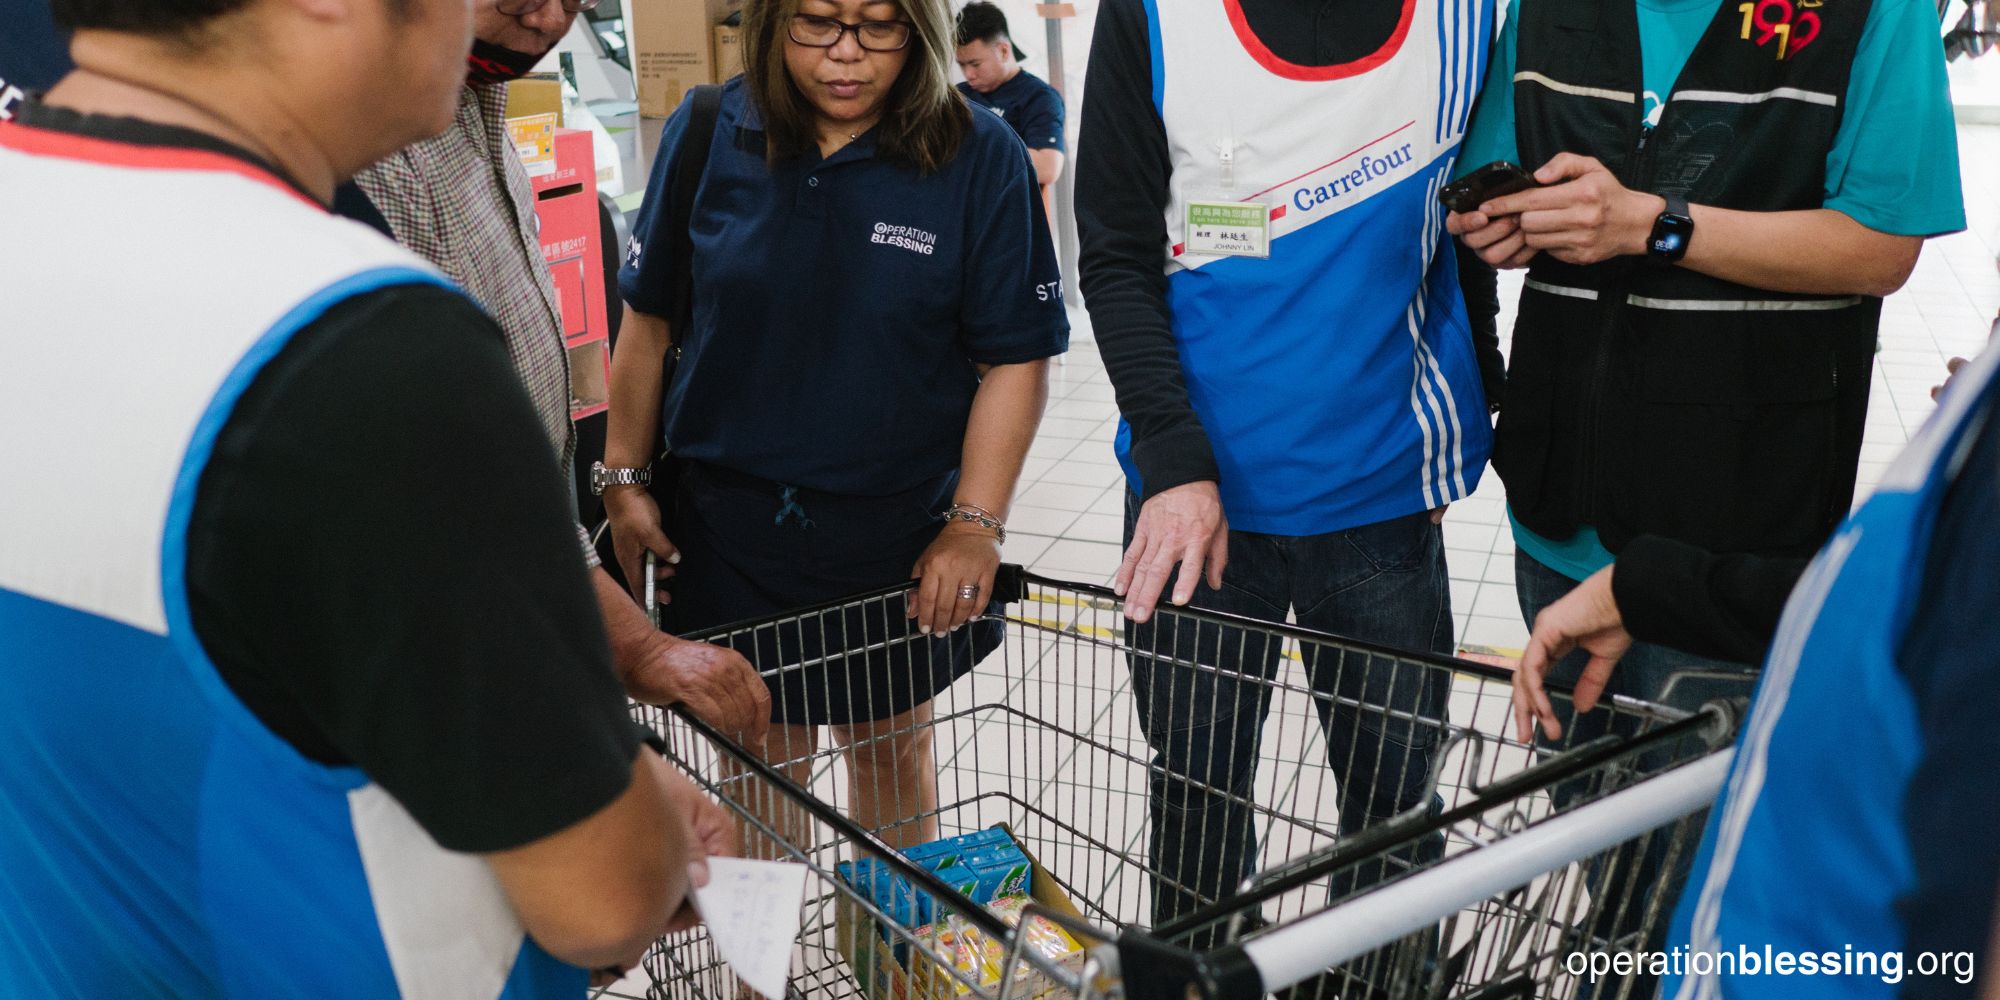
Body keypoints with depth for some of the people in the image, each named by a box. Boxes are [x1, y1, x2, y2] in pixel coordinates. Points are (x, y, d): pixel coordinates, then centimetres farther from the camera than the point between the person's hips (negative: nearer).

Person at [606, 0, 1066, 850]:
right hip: (730, 526, 1)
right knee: (761, 750, 12)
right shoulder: (707, 135, -4)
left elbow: (1016, 356, -7)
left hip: (903, 531, 0)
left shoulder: (981, 158, -9)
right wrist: (625, 480, 5)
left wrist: (976, 523, -12)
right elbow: (649, 318, 4)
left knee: (892, 745, 17)